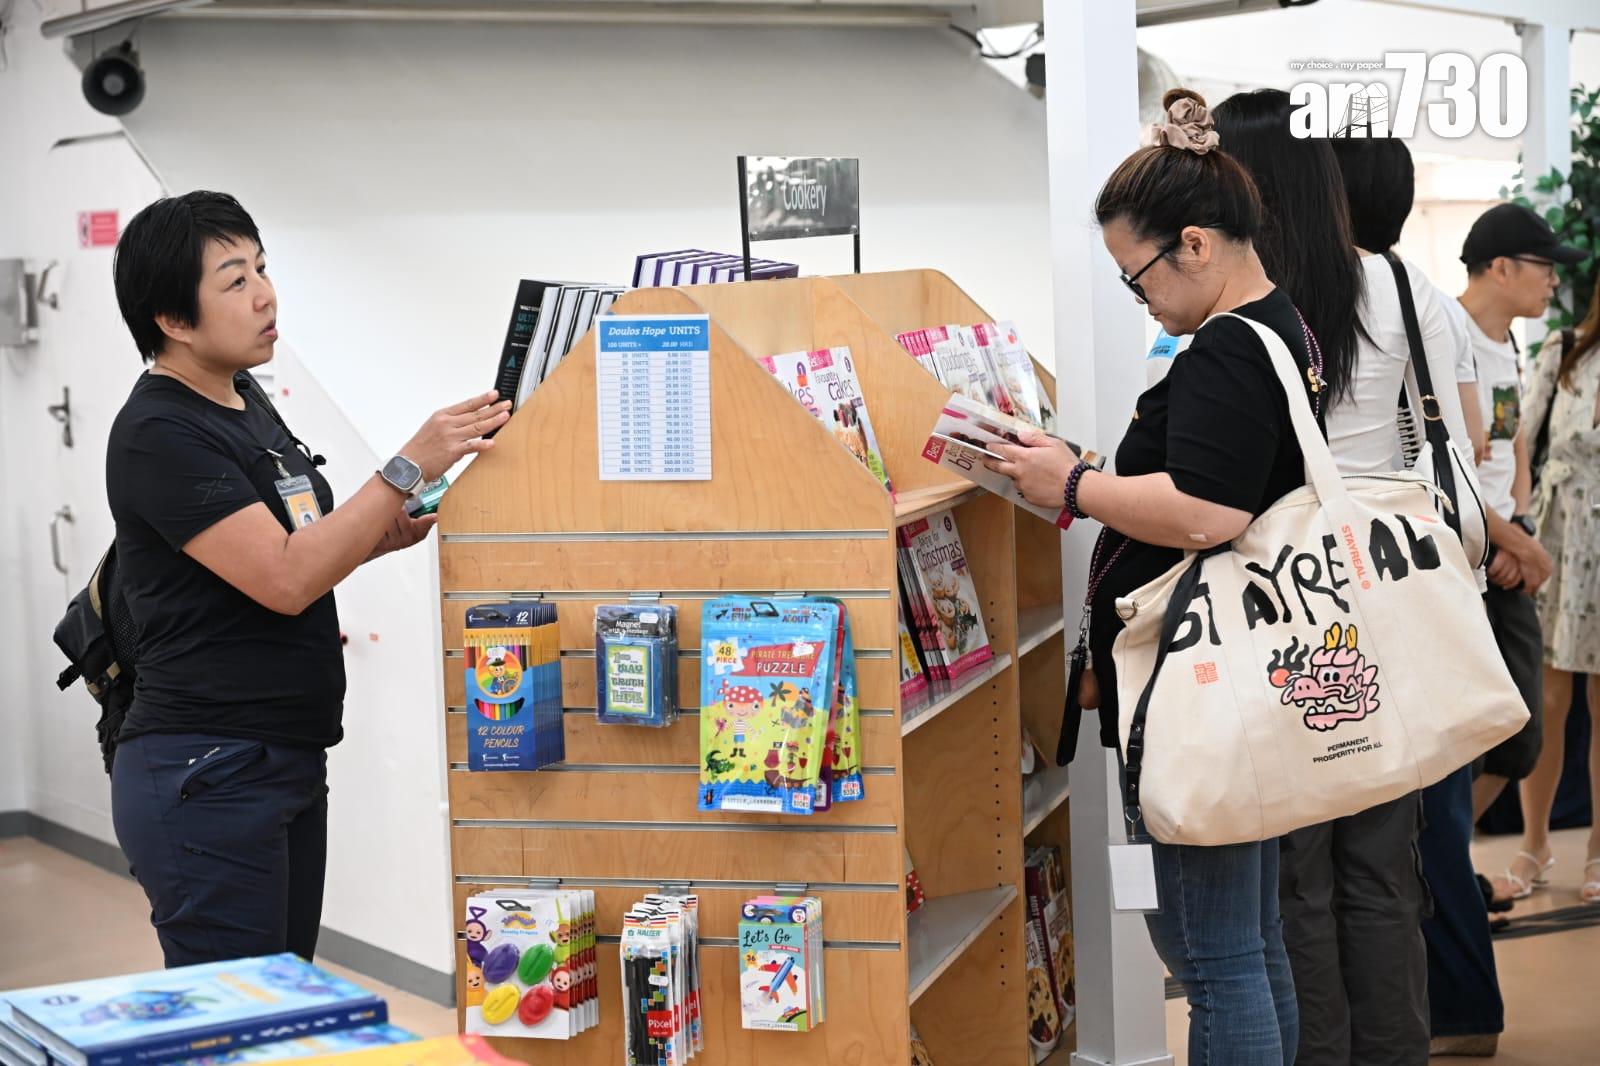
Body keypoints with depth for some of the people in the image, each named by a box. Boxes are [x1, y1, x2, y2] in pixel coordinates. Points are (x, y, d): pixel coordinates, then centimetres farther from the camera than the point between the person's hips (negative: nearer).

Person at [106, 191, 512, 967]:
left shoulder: (244, 405, 13)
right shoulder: (158, 435, -15)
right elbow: (284, 581, -22)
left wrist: (381, 535, 5)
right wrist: (409, 469, -22)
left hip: (289, 761, 9)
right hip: (204, 777, -9)